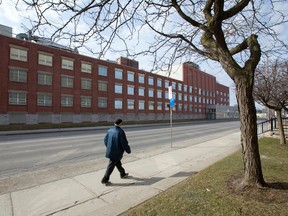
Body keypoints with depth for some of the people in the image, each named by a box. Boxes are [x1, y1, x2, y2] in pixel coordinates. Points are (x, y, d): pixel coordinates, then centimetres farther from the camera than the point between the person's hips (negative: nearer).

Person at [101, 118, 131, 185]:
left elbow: (105, 140, 8)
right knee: (111, 165, 5)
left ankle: (123, 174, 42)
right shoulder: (120, 132, -21)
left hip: (110, 151, 8)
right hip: (116, 152, -7)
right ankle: (105, 180, 14)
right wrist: (128, 150, -2)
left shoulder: (110, 130, -1)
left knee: (118, 163, 23)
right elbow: (124, 143, -18)